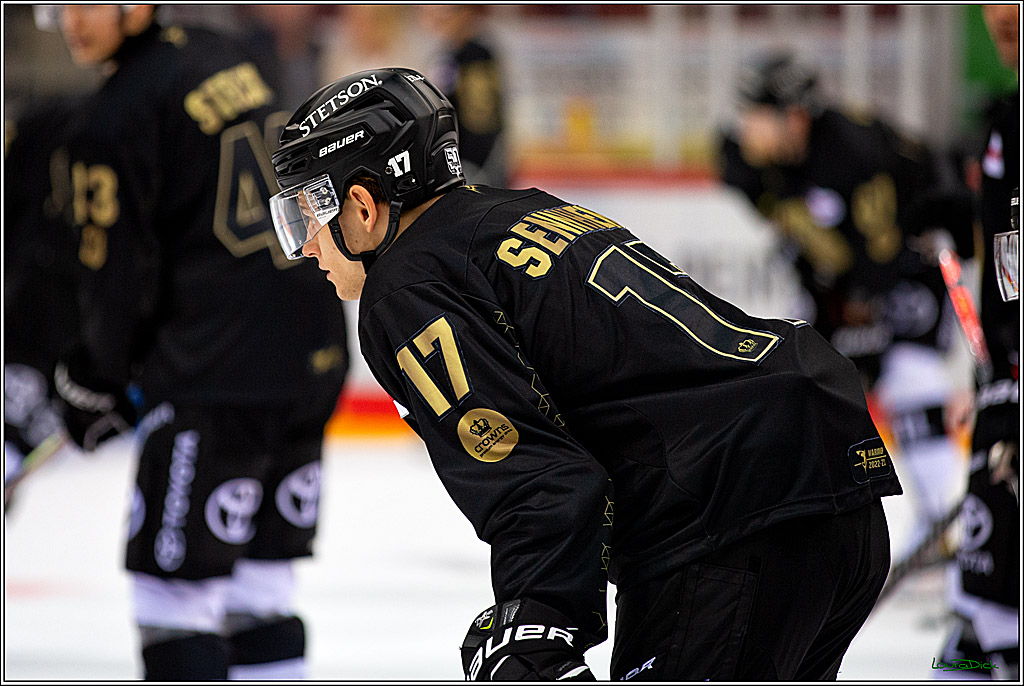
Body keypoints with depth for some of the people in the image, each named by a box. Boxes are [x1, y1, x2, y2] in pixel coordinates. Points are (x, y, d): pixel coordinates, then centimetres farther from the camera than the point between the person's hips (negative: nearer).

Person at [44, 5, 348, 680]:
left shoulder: (115, 117, -13)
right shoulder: (219, 56, 12)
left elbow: (117, 275, -10)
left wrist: (97, 377, 9)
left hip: (219, 376, -9)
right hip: (315, 352, 9)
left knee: (175, 582, -2)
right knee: (260, 582, 16)